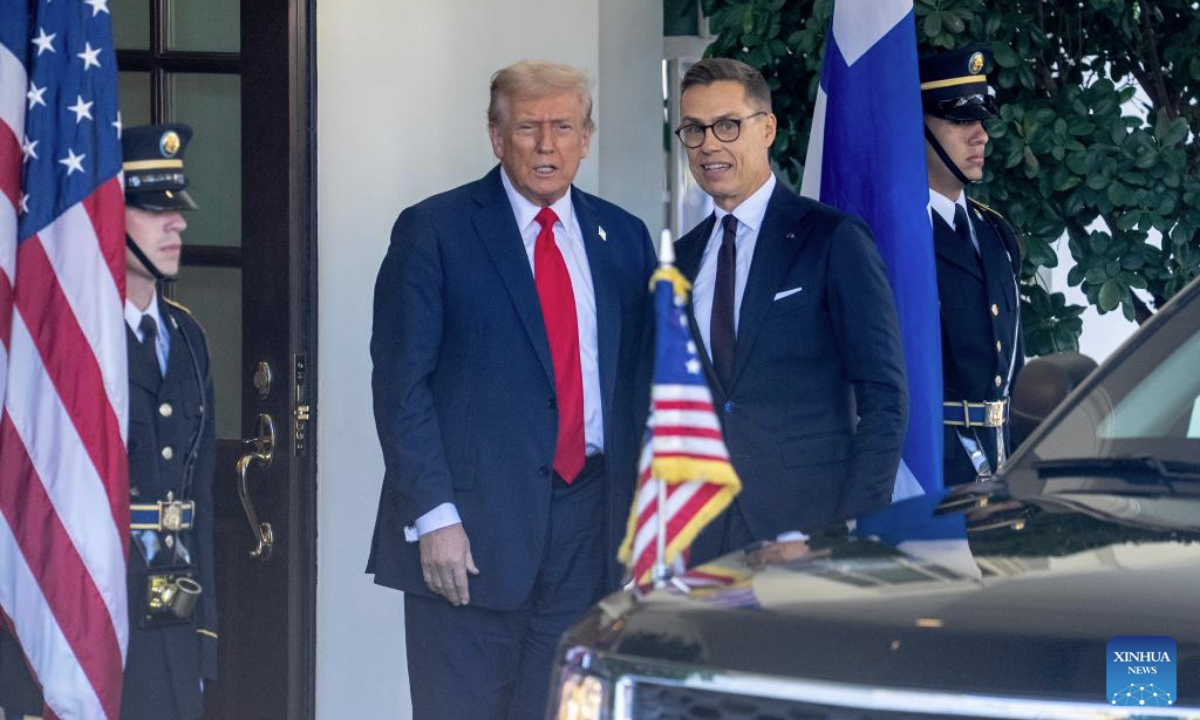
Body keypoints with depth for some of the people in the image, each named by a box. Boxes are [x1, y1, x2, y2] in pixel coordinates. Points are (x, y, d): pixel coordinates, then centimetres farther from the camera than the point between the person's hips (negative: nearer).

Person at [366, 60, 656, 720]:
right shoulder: (434, 231, -2)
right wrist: (433, 516, -14)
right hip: (471, 526, -4)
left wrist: (640, 515, 6)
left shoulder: (623, 239, 12)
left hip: (588, 520, 4)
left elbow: (639, 379, 14)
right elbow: (399, 381, -6)